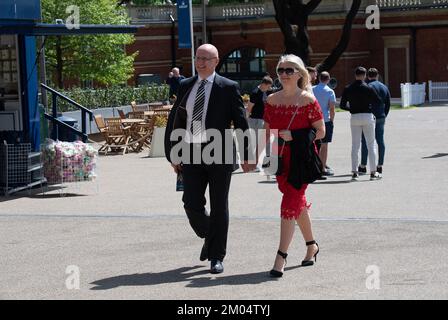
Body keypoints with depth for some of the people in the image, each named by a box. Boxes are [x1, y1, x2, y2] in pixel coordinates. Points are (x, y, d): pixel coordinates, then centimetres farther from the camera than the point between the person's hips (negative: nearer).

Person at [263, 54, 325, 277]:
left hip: (302, 158, -6)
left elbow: (321, 132, -6)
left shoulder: (308, 100, -7)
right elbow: (267, 131, 13)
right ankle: (311, 245, 35)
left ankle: (281, 257, -13)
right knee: (298, 202, 17)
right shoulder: (272, 100, 8)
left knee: (290, 204, -12)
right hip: (281, 159, 6)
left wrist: (295, 136, -17)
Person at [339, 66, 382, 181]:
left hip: (354, 117, 2)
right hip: (367, 116, -2)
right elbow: (378, 101, -4)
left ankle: (354, 172, 4)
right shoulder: (368, 88, -8)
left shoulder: (348, 89, 0)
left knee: (355, 146, 8)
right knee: (371, 145, 4)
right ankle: (373, 172, 3)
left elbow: (342, 105, 2)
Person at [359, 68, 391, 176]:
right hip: (381, 118, 6)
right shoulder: (384, 87, 12)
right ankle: (380, 166, 8)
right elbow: (388, 104, 15)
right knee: (380, 141, 7)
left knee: (365, 141, -1)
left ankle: (363, 166, 1)